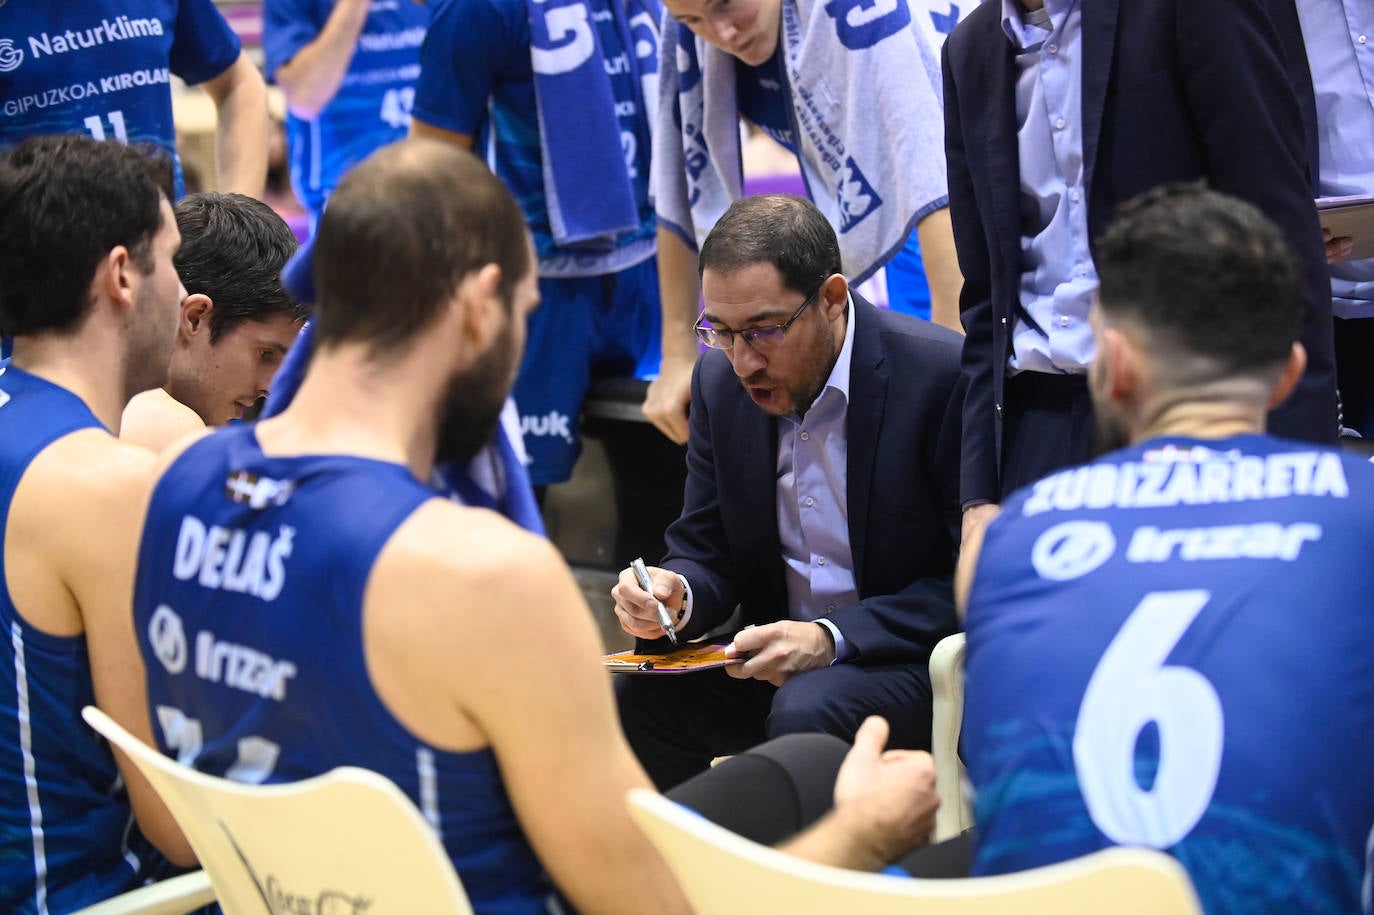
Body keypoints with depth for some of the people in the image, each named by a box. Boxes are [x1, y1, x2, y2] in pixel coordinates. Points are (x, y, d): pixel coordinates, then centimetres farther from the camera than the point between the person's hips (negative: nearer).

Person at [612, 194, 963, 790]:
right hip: (776, 658, 5)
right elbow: (707, 554, 9)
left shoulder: (946, 377, -17)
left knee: (807, 709, -35)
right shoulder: (720, 378, 2)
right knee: (630, 696, -20)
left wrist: (833, 639, -25)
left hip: (919, 661, -5)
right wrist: (674, 595, -16)